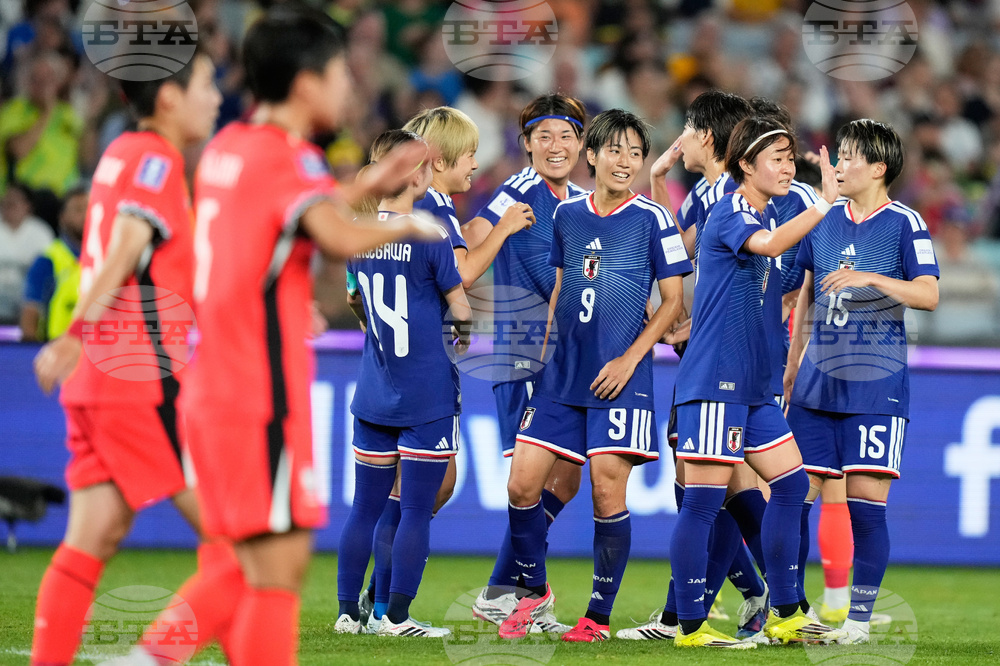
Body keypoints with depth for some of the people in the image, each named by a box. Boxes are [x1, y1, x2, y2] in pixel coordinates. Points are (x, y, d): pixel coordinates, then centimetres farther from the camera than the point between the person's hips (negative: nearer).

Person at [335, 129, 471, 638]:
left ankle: (348, 612, 12)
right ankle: (396, 617, -1)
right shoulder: (430, 236, -13)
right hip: (428, 396, -5)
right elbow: (462, 311, -6)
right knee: (416, 510, -1)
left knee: (365, 506, 10)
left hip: (373, 395, 5)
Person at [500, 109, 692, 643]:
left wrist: (629, 359, -10)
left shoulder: (652, 218, -3)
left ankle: (600, 616, 5)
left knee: (608, 491, -7)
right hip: (561, 376, 4)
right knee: (521, 483, -2)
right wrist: (544, 348, 13)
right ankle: (535, 590, 19)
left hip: (618, 379, -4)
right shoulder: (567, 214, 9)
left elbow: (672, 300, -2)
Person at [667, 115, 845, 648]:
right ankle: (690, 627, -3)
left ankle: (784, 616, 16)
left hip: (752, 385, 10)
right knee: (704, 499, -6)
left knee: (791, 483, 9)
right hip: (713, 380, -10)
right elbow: (770, 244, -36)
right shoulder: (729, 214, -12)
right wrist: (825, 203, -40)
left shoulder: (757, 218, 17)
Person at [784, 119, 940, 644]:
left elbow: (929, 294, -15)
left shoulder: (904, 224, -5)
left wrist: (871, 278, -28)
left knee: (866, 502, -7)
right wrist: (792, 366, 20)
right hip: (817, 386, 5)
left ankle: (859, 617, 1)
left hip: (876, 389, -5)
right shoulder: (823, 220, 11)